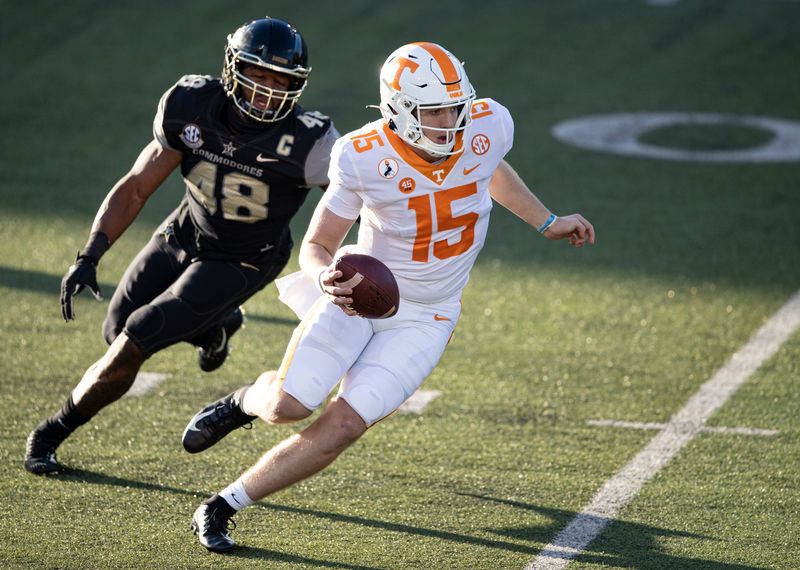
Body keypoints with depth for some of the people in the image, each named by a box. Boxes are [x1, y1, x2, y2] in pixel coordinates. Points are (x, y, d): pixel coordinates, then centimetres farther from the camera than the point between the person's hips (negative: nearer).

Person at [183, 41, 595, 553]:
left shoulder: (487, 127, -14)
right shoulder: (364, 158, -21)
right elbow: (316, 245, -11)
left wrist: (549, 223, 21)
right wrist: (326, 278, -34)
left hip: (424, 319, 2)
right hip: (360, 294, -2)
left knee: (343, 426, -13)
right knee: (287, 405, -17)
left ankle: (223, 506, 1)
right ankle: (246, 401, 24)